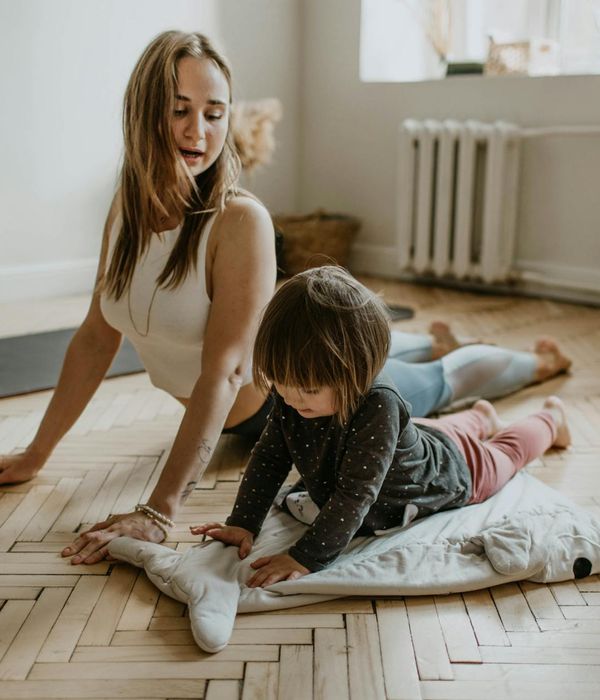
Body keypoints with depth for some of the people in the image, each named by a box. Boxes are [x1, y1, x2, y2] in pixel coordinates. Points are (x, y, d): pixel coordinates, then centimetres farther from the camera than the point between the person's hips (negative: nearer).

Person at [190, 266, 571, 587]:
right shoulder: (292, 395, -31)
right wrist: (242, 524, -28)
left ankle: (550, 419, 57)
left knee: (503, 453, 28)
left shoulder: (378, 405, -50)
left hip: (449, 470, -4)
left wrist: (306, 558, -53)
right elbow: (270, 457, -21)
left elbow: (354, 495, -49)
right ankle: (480, 417, 66)